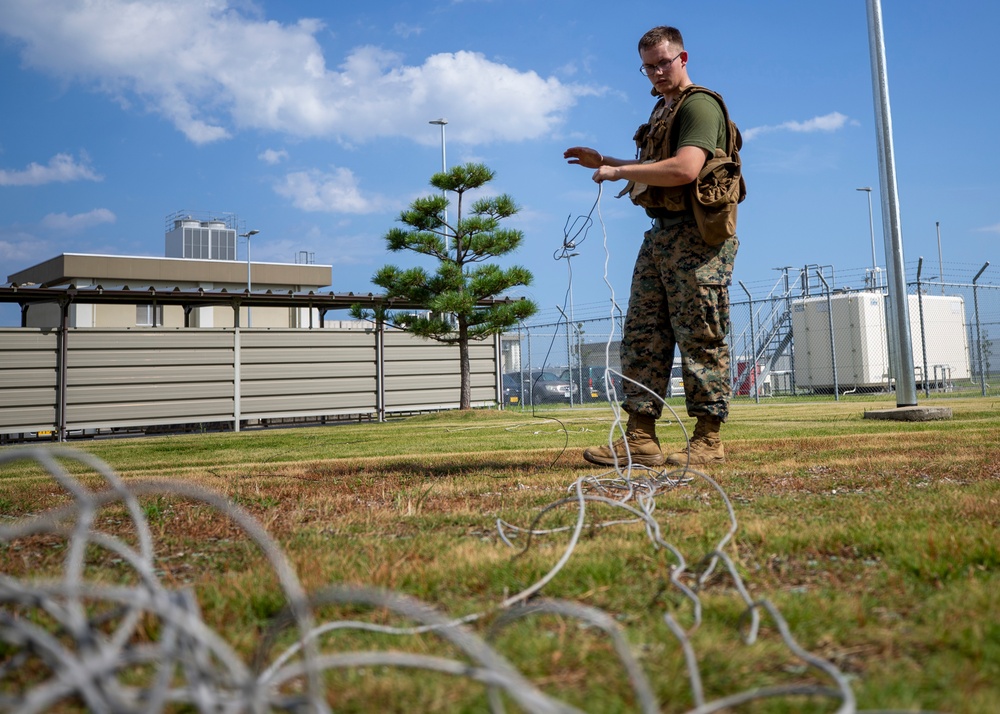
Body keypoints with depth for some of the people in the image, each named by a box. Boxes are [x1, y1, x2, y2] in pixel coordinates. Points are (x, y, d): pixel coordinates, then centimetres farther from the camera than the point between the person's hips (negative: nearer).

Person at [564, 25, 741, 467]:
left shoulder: (699, 105, -7)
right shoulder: (663, 109, 23)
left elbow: (685, 169, -23)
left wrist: (619, 172, -14)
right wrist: (603, 161, 28)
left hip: (696, 236, -10)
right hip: (660, 233, 10)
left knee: (700, 338, -6)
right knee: (642, 336, 5)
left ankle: (708, 440, 1)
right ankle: (640, 439, 7)